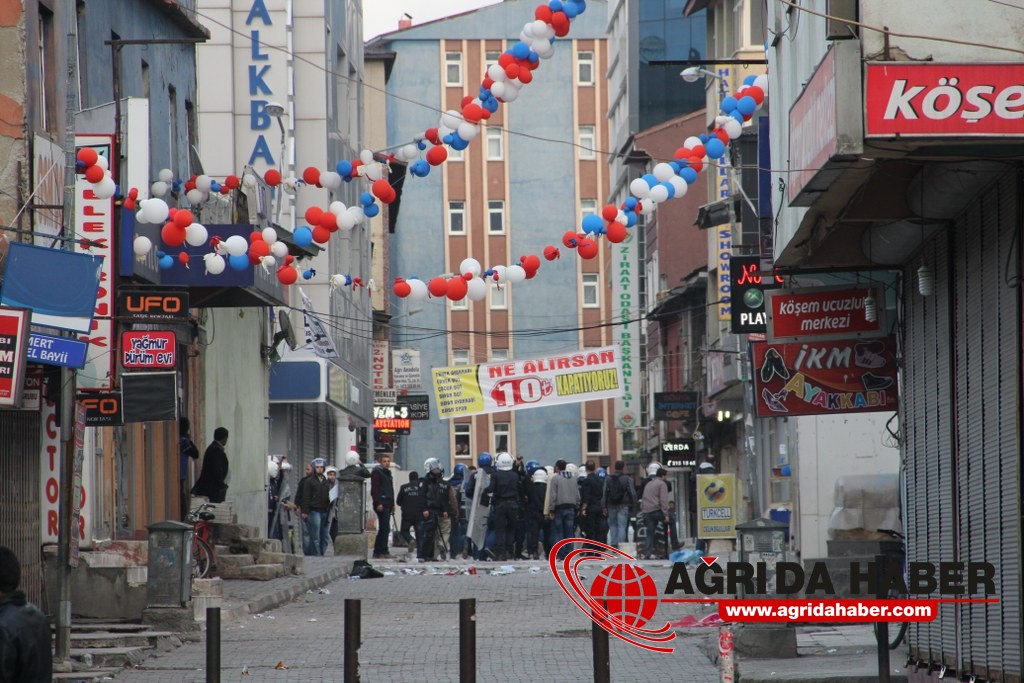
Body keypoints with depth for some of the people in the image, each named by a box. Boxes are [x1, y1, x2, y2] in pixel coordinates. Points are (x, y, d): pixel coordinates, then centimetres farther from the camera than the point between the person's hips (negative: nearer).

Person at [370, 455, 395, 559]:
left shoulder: (388, 473, 22)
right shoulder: (376, 472, -5)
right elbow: (374, 489, -14)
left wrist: (392, 504, 20)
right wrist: (378, 503, -21)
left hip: (387, 504, 10)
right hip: (381, 503, -10)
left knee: (383, 528, 10)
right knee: (385, 528, -13)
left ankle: (377, 552, 13)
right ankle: (383, 551, -14)